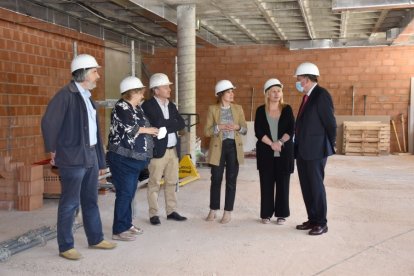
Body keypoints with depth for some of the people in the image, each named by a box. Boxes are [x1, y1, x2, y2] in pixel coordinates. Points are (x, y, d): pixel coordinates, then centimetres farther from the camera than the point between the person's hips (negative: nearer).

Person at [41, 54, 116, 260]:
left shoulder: (87, 97, 15)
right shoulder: (66, 95, -13)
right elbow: (48, 123, -19)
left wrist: (100, 160, 15)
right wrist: (53, 150, -9)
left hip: (90, 157, 8)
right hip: (73, 158, -8)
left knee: (91, 201, 16)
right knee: (70, 204, 0)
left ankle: (95, 239, 28)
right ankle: (65, 246, 12)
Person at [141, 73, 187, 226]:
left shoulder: (171, 105, 14)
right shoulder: (148, 105, -8)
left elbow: (181, 124, 3)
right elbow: (158, 124, -21)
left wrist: (166, 125, -9)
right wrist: (172, 124, -7)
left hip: (173, 150, 7)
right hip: (158, 150, -7)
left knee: (172, 182, 11)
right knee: (154, 183, 1)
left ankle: (171, 211, 21)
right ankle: (154, 214, 9)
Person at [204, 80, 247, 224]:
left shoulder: (238, 108, 6)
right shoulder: (212, 109, 0)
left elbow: (245, 129, 7)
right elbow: (207, 131, -3)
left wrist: (237, 127, -14)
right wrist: (219, 127, -19)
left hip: (234, 147, 1)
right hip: (218, 147, -1)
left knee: (231, 180, 3)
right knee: (216, 180, 4)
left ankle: (228, 212, 12)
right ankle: (213, 210, 19)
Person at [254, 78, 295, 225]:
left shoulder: (287, 109, 4)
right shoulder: (261, 110, 3)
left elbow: (291, 130, -3)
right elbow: (258, 132, -5)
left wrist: (280, 142, -16)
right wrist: (271, 144, -15)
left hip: (284, 152, 0)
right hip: (266, 152, 0)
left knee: (283, 183, 4)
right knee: (266, 183, 3)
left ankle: (281, 214, 13)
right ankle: (266, 214, 13)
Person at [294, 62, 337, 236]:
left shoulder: (321, 95, -13)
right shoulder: (307, 96, 14)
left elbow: (330, 122, -13)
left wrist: (330, 146, -4)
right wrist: (299, 146, 14)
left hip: (316, 150, -9)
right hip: (303, 150, 9)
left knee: (316, 186, -1)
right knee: (306, 187, 12)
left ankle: (321, 223, 9)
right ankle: (312, 220, 23)